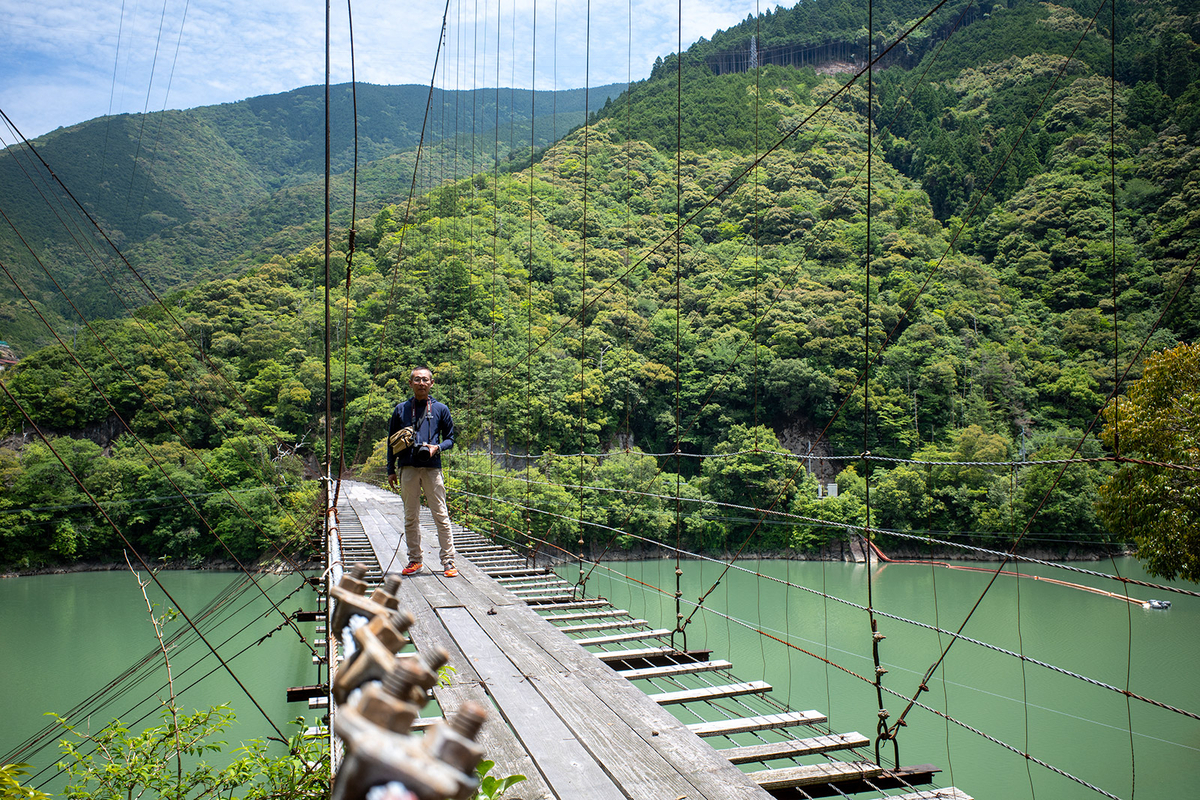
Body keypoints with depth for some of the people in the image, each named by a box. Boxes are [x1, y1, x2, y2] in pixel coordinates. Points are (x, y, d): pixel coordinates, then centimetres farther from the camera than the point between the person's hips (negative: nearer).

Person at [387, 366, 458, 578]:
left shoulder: (440, 409, 9)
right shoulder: (401, 409, 12)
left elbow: (450, 439, 12)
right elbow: (391, 441, 15)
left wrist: (437, 447, -9)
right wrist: (391, 470, 10)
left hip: (432, 467, -2)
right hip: (408, 468, 2)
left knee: (441, 516, -4)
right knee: (410, 516, 6)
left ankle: (448, 561, 1)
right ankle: (415, 560, 15)